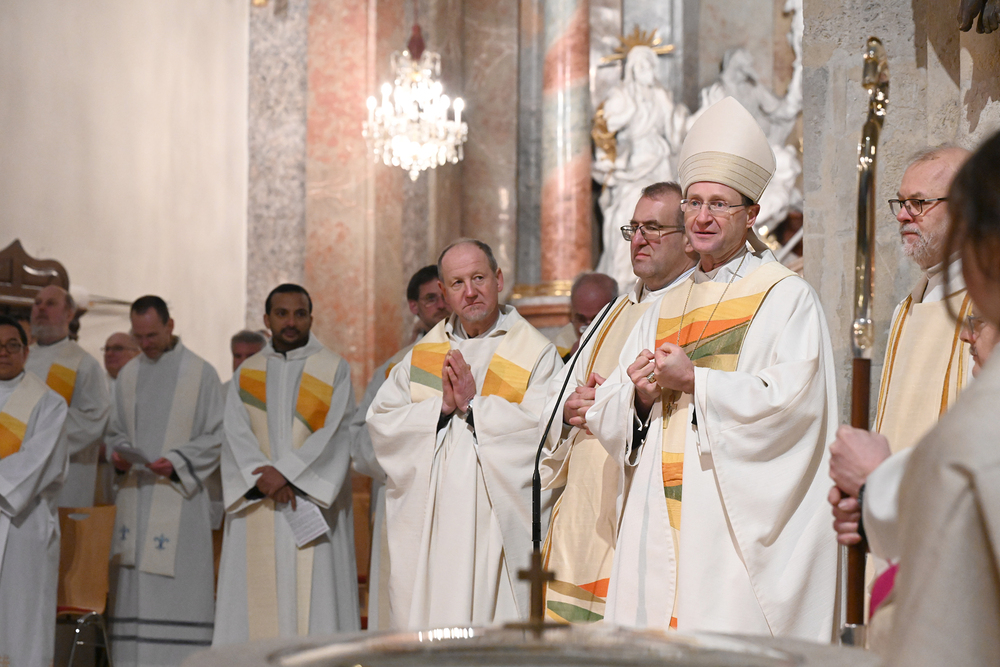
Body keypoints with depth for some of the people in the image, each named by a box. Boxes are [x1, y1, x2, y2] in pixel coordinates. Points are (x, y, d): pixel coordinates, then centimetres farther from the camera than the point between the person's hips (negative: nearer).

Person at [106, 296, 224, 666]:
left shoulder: (201, 374, 0)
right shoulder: (127, 376, 13)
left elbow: (216, 437, -2)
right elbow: (114, 431, 19)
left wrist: (176, 462, -15)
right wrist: (117, 454, -4)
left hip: (179, 495, -4)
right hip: (135, 494, 5)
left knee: (178, 583, -8)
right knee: (132, 589, 3)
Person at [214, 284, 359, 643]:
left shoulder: (335, 369, 5)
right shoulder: (247, 374, 13)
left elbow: (335, 434, -7)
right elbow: (237, 437, 1)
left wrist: (286, 472, -16)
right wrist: (263, 480, -16)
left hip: (313, 503, -2)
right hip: (258, 512, 3)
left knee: (314, 598, -5)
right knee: (258, 600, 0)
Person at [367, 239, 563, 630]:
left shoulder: (535, 353, 1)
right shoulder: (421, 356, 15)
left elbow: (544, 429, -14)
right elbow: (380, 422, 4)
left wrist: (473, 403, -11)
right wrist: (442, 405, -9)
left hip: (495, 522, -3)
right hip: (428, 523, 4)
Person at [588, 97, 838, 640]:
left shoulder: (786, 297, 1)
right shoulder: (667, 308, 19)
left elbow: (791, 400, -13)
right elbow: (605, 413, 16)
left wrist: (693, 382, -14)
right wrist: (639, 395, -6)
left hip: (737, 526, -5)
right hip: (658, 526, 5)